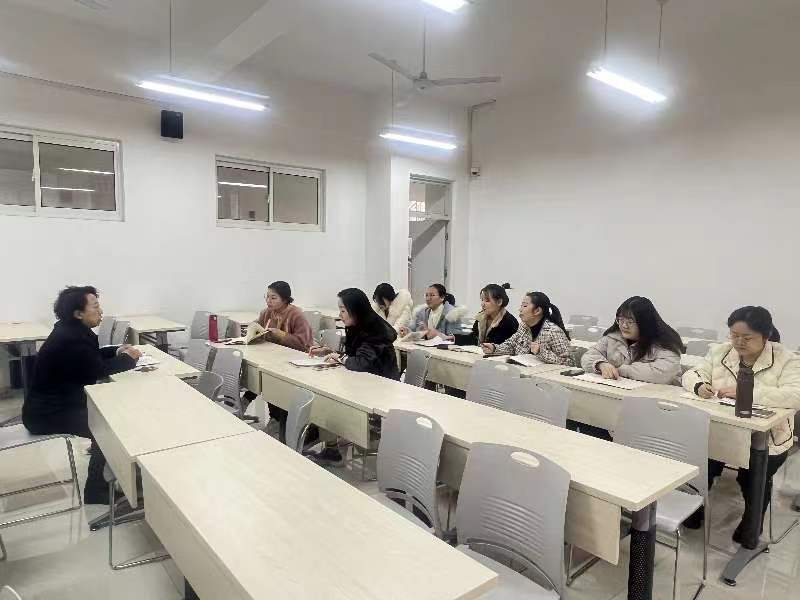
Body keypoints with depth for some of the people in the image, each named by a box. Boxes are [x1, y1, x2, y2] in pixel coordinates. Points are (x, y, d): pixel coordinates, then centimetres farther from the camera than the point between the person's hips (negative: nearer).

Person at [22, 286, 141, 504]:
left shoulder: (71, 330, 4)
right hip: (47, 414, -10)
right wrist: (128, 359, -9)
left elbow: (92, 356, 18)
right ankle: (95, 491, 4)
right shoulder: (71, 339, -27)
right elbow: (98, 370, -24)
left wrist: (117, 351, 3)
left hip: (54, 403, 10)